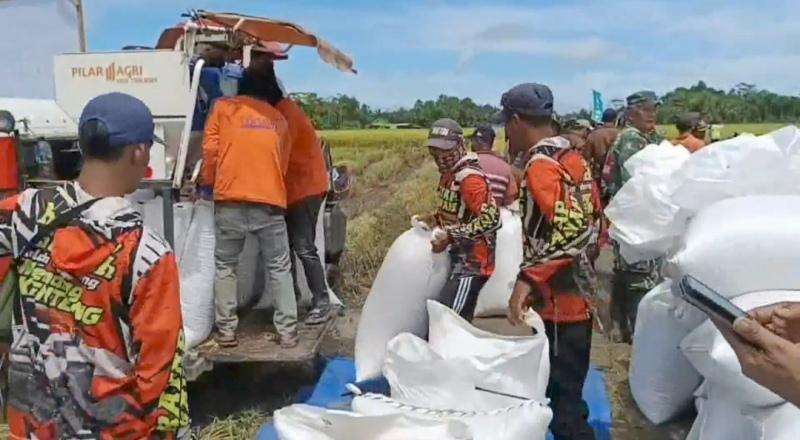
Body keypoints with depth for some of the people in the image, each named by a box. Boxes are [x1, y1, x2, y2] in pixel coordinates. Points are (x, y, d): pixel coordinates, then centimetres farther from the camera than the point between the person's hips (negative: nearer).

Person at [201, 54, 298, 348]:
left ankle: (226, 331, 13)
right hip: (270, 202, 2)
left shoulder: (224, 108, 6)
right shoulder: (279, 119, 15)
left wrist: (208, 184, 18)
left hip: (231, 201, -1)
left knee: (225, 266, 12)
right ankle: (287, 332, 9)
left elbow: (210, 150, 2)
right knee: (279, 268, 10)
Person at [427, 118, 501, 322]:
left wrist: (450, 237, -25)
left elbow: (491, 219, -28)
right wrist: (434, 219, 8)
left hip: (472, 262, -10)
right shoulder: (449, 174, 12)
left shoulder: (470, 178, -19)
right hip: (460, 258, 10)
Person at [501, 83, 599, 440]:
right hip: (576, 298, 10)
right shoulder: (572, 158, 11)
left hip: (558, 304, -10)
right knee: (566, 395, 20)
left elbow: (571, 228, -28)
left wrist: (529, 278, -27)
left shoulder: (541, 165, -17)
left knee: (563, 403, 0)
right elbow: (590, 222, 16)